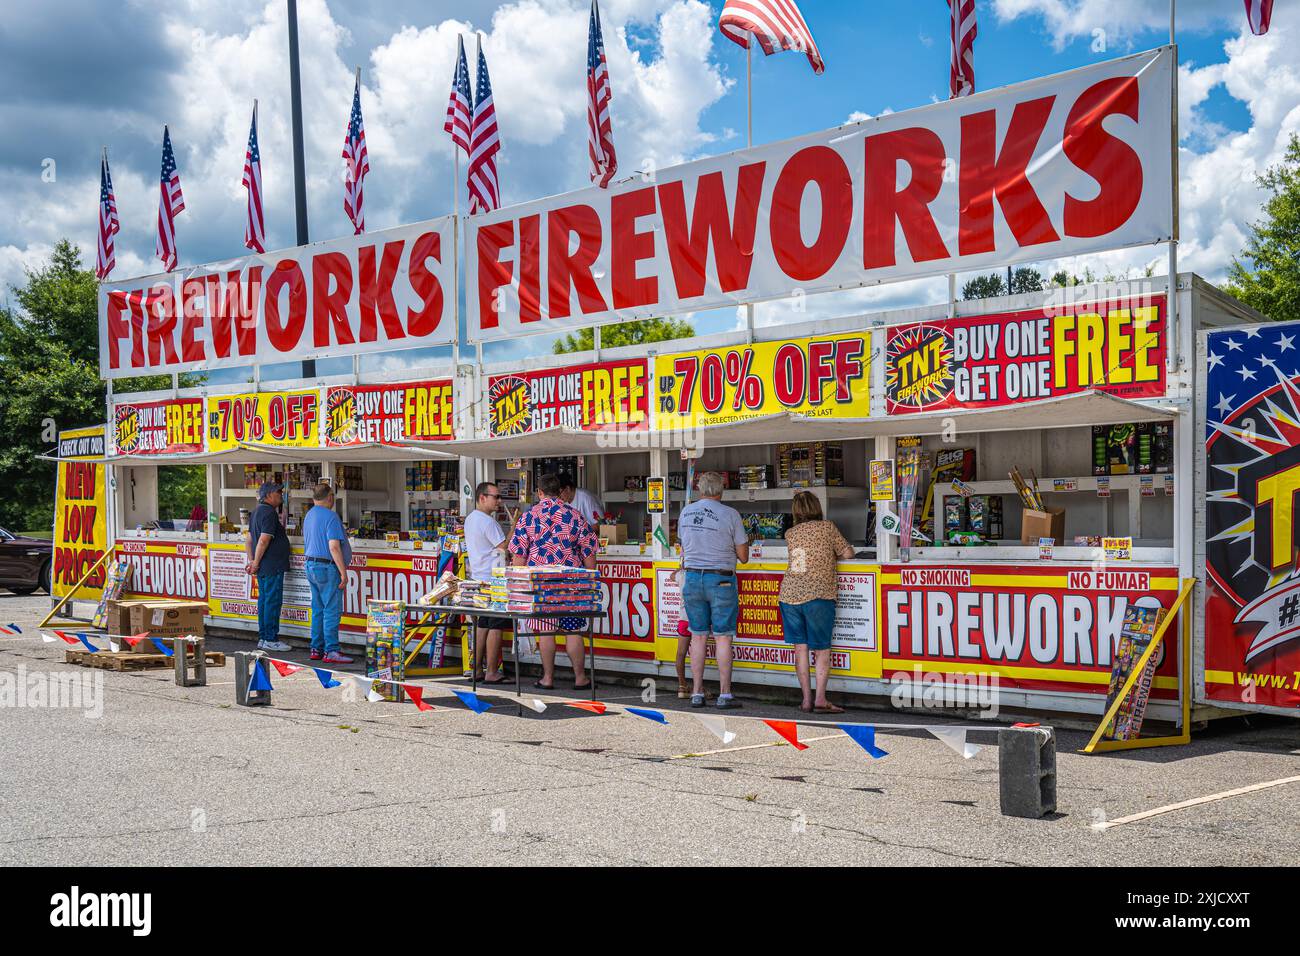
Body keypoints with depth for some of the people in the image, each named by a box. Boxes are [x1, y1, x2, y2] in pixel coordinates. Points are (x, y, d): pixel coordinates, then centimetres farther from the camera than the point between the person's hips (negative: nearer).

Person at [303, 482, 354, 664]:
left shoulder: (309, 516, 14)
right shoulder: (330, 516, -15)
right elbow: (334, 547, -20)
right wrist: (343, 572, -17)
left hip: (311, 565, 9)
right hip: (327, 567, -9)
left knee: (318, 610, 13)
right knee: (332, 610, -7)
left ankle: (317, 649, 15)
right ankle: (331, 651, -9)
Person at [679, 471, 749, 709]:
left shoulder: (686, 512, 5)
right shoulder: (730, 514, -9)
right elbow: (743, 556, -3)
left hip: (692, 577, 4)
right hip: (720, 580, -4)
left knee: (698, 636, 9)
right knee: (723, 638, 1)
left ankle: (697, 693, 11)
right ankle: (724, 694, 2)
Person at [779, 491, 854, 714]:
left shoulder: (790, 534, 14)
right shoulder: (827, 527, 4)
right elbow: (848, 553, 6)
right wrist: (832, 558, 25)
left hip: (789, 594, 3)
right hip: (817, 595, -3)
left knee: (800, 647, 8)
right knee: (822, 649, 2)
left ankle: (806, 699, 7)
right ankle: (820, 699, -6)